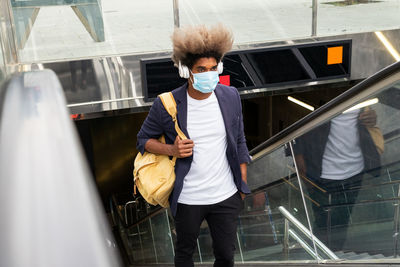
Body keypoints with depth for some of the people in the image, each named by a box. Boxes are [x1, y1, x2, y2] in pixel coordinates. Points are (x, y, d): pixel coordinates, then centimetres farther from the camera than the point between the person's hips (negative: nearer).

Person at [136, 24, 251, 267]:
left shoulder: (231, 97, -6)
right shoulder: (167, 105, -16)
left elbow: (239, 142, 6)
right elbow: (144, 139, -2)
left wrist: (243, 183, 7)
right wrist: (172, 150, -20)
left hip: (226, 196, 2)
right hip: (187, 199, -2)